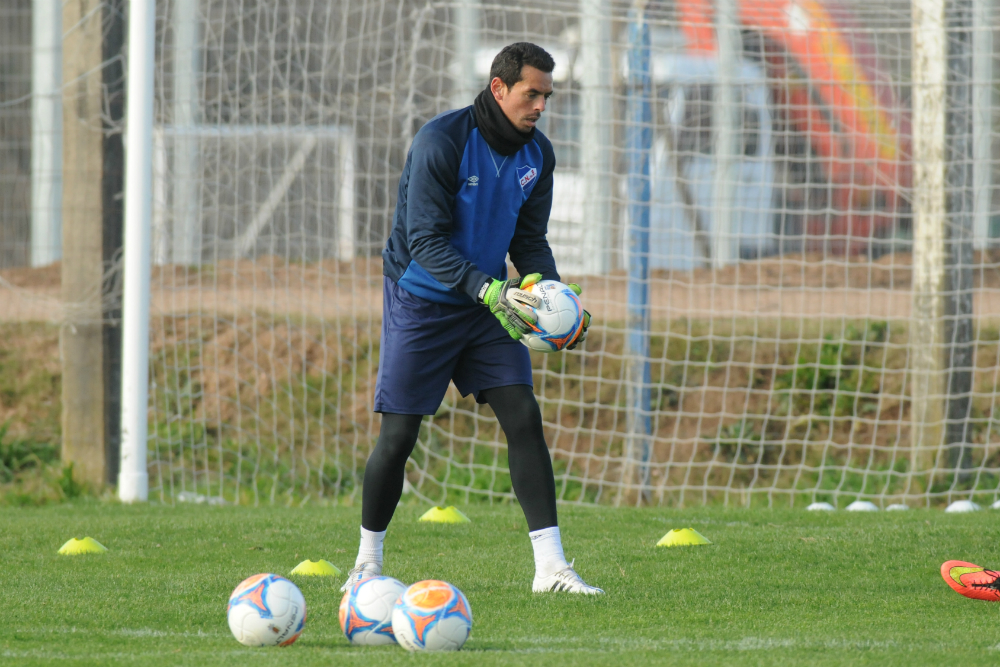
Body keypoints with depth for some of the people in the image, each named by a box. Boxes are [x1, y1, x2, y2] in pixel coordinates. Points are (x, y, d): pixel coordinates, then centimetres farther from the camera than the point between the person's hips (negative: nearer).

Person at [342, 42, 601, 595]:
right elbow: (425, 240, -24)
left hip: (488, 303, 5)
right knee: (399, 435, -4)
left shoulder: (536, 155, 0)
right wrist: (488, 290, -35)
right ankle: (368, 561, 15)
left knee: (524, 416, -8)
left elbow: (528, 239, 7)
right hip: (420, 301, -5)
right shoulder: (441, 140, -21)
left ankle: (550, 565, -9)